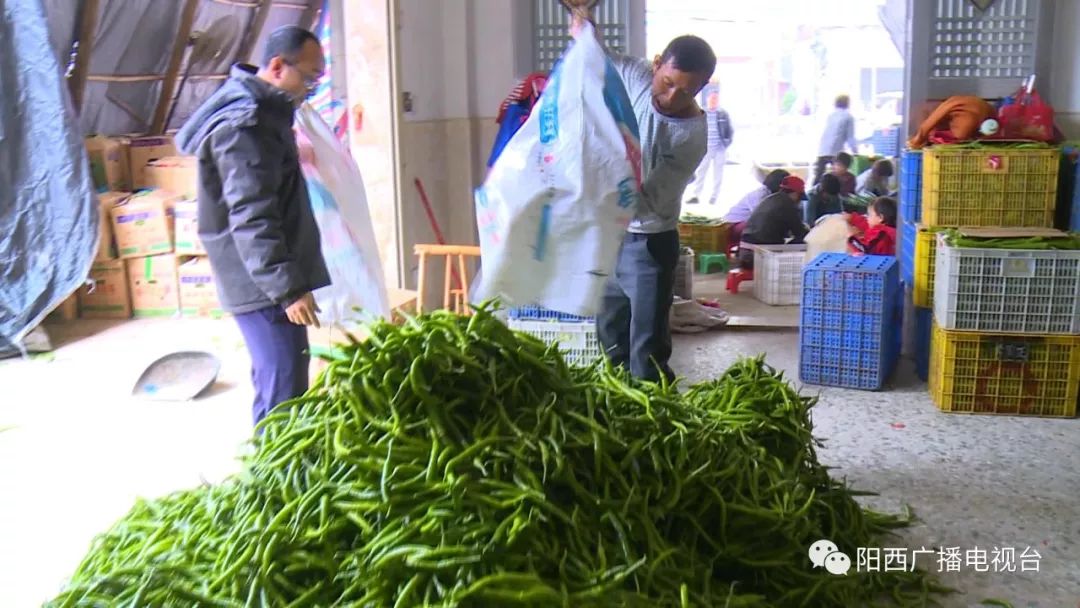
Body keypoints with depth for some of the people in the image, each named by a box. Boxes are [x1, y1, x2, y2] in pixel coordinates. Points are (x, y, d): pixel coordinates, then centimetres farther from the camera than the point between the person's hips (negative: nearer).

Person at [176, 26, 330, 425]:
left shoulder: (262, 111, 15)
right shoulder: (244, 124, -19)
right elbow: (252, 218, -26)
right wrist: (288, 287, -30)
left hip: (267, 279, 11)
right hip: (261, 283, -11)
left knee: (275, 382, 18)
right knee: (284, 392, -10)